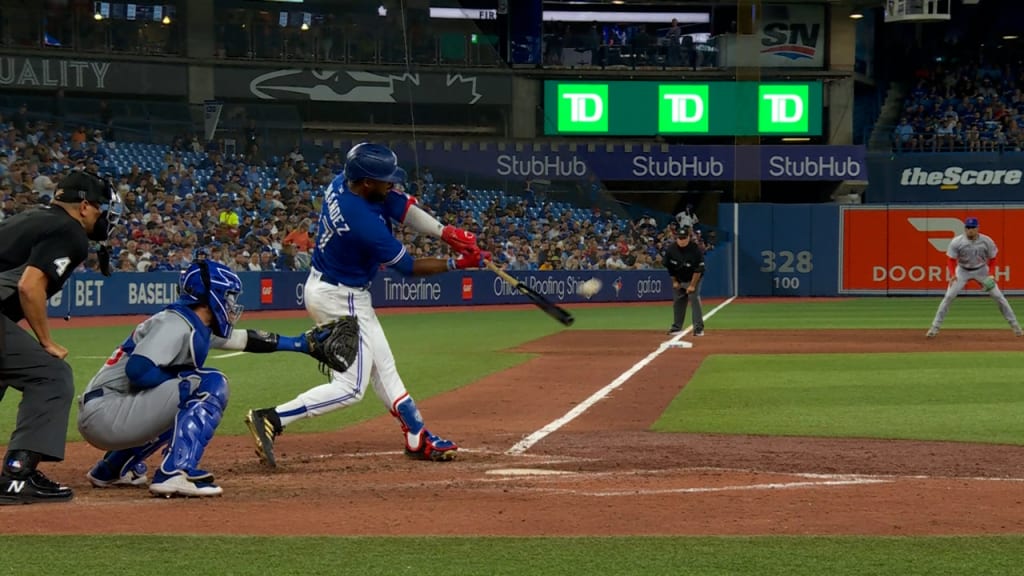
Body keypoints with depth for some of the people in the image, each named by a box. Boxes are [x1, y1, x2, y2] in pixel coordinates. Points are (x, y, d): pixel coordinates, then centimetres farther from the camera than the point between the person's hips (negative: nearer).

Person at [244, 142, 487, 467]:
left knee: (382, 367, 18)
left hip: (323, 285, 10)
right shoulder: (365, 223, -32)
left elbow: (401, 205, -3)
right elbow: (407, 267, -18)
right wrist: (457, 264, -9)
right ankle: (271, 420, -12)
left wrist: (447, 233, -13)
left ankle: (417, 438, 28)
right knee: (351, 387, -6)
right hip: (342, 301, -10)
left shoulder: (342, 184, -9)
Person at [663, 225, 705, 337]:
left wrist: (692, 285, -21)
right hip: (678, 280, 4)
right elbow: (669, 267, 1)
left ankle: (699, 328, -14)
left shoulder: (696, 249, -23)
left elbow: (698, 269, -20)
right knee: (678, 302, 8)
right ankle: (677, 327, 20)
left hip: (693, 279, -4)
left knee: (695, 301, -15)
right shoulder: (671, 249, -13)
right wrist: (674, 281, 2)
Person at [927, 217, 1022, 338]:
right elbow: (951, 260, -13)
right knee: (948, 297, -13)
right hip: (962, 271, -1)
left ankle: (1015, 325, 8)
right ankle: (935, 327, -5)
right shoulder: (957, 242, -19)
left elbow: (992, 259, -3)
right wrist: (952, 275, -29)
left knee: (999, 296, -3)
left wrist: (991, 274, -16)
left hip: (982, 270, 1)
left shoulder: (987, 241, -16)